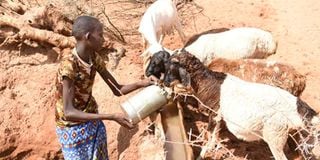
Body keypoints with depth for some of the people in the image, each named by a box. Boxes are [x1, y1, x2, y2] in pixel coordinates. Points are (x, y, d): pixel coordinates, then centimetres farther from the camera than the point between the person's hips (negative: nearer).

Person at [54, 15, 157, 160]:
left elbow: (117, 90, 3)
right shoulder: (69, 64, -28)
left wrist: (141, 84, -16)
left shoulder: (94, 58, -5)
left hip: (93, 123, 7)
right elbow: (68, 112, -32)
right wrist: (112, 117, -36)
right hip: (73, 129, -7)